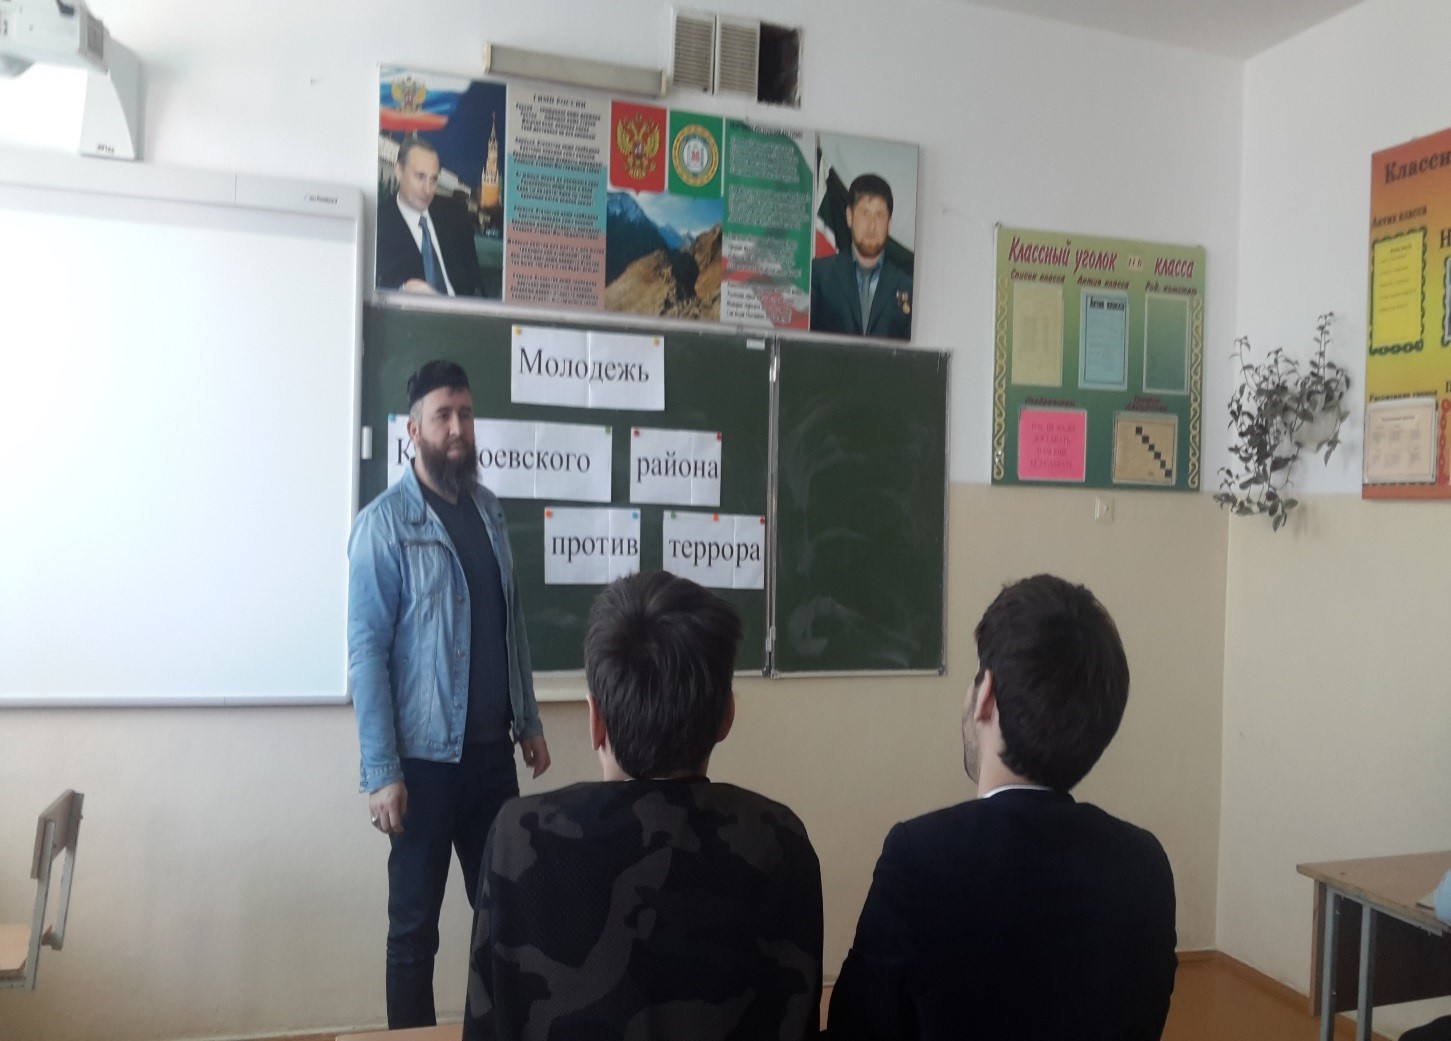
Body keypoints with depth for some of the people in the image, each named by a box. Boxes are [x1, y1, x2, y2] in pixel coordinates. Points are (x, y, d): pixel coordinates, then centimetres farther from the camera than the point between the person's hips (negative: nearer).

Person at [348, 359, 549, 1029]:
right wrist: (381, 772, -15)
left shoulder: (489, 510, 7)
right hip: (425, 758, -5)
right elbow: (366, 652, -13)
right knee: (415, 923, 9)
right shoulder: (384, 522, -10)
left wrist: (528, 722, 12)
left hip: (492, 751, 5)